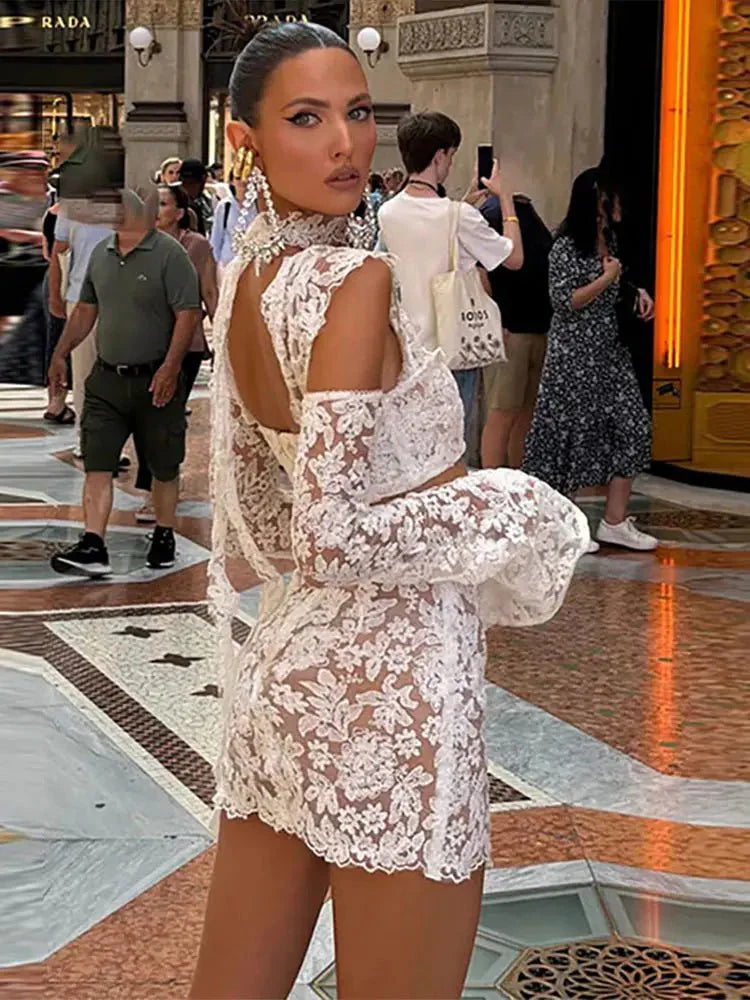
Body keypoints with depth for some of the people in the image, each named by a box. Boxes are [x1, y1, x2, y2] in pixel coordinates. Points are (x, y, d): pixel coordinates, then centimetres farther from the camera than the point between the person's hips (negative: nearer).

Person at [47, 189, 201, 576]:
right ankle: (92, 548, -7)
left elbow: (187, 313, -13)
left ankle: (164, 536, 27)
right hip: (106, 379, 5)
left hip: (155, 380, -5)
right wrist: (61, 352, 14)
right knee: (97, 464, -5)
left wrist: (171, 366, -21)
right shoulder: (100, 253, 10)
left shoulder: (169, 254, -10)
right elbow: (85, 309, 20)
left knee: (164, 466, 9)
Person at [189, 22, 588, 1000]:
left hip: (291, 663, 9)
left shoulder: (246, 278, 9)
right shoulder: (354, 278, -17)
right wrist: (510, 517, -11)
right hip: (388, 690, -8)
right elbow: (330, 532, -23)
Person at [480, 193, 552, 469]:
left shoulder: (529, 213, 17)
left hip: (538, 329, 8)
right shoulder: (495, 211, -7)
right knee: (502, 414, -6)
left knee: (525, 414, 11)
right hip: (508, 329, -8)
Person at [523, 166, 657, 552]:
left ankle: (615, 521, 8)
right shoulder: (566, 247, -14)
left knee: (631, 427, 2)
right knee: (573, 433, -1)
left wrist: (637, 291, 9)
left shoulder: (609, 239, 11)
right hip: (574, 355, -8)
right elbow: (564, 301, -18)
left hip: (608, 349, 8)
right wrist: (606, 279, -16)